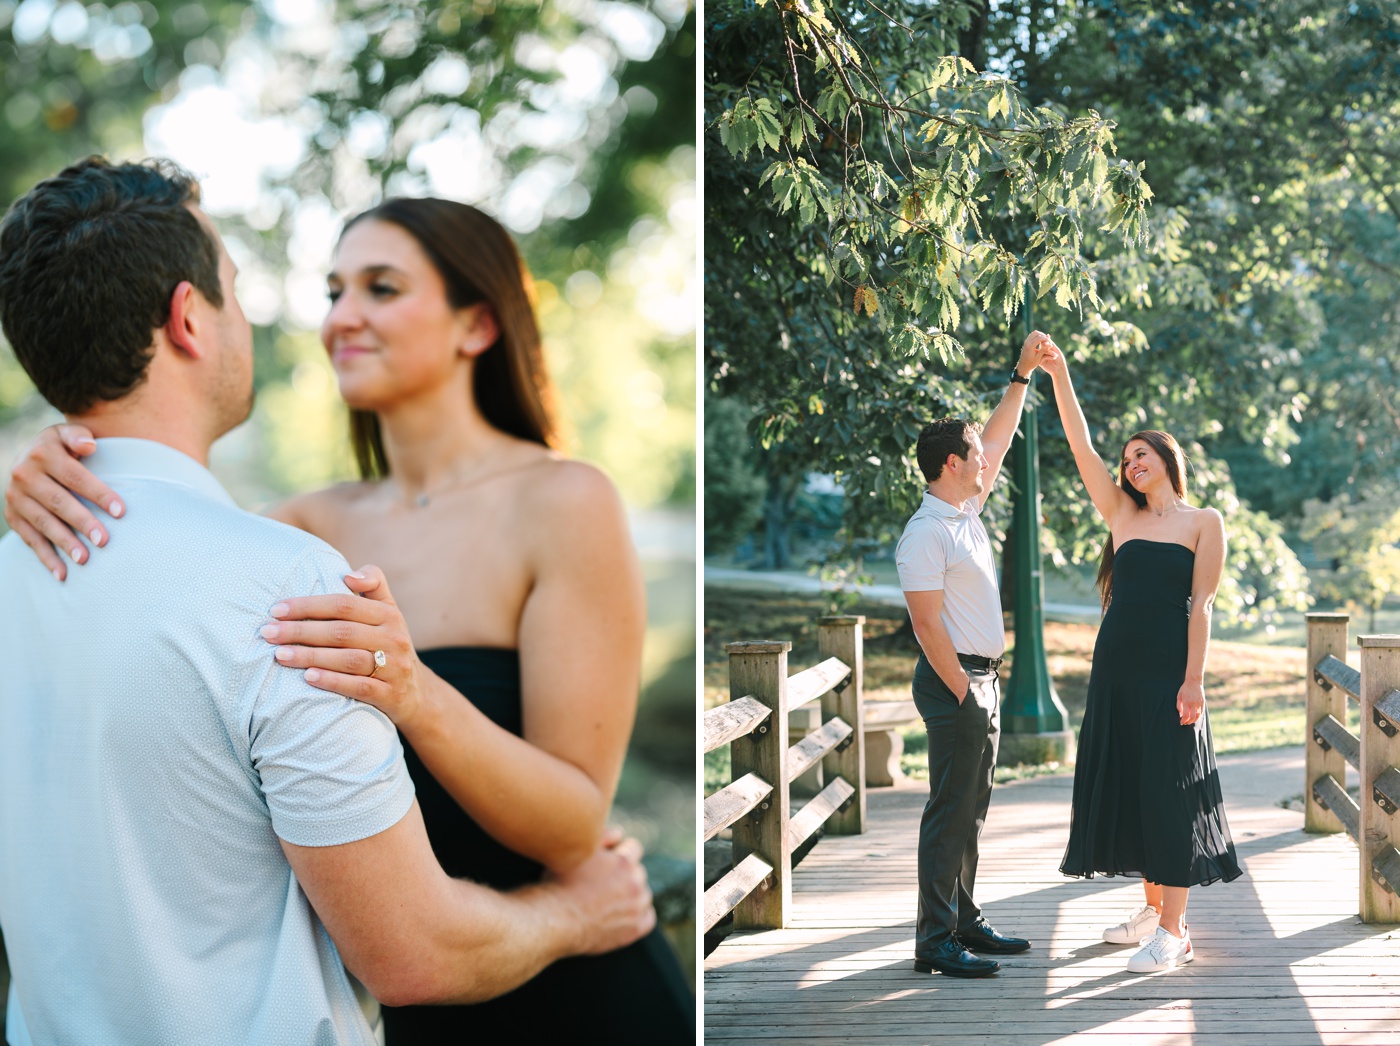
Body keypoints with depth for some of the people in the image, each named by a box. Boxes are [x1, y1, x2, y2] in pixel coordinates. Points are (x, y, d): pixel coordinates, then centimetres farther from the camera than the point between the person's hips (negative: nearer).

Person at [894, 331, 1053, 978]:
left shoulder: (966, 511, 12)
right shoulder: (927, 533, -15)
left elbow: (999, 439, 24)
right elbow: (927, 622, -19)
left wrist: (1023, 373, 23)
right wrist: (964, 694, -20)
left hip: (981, 678, 10)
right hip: (953, 681, -10)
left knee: (971, 809, 14)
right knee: (951, 811, -9)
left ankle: (964, 921, 22)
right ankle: (935, 942, -6)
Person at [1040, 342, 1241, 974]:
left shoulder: (1203, 522, 1)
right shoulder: (1124, 516, 13)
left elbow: (1201, 604, -6)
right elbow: (1081, 447, 7)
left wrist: (1194, 680, -14)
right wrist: (1058, 376, 0)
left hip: (1168, 669, -6)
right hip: (1116, 664, 6)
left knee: (1168, 789, -6)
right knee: (1123, 782, 9)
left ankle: (1173, 931, -4)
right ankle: (1154, 905, 21)